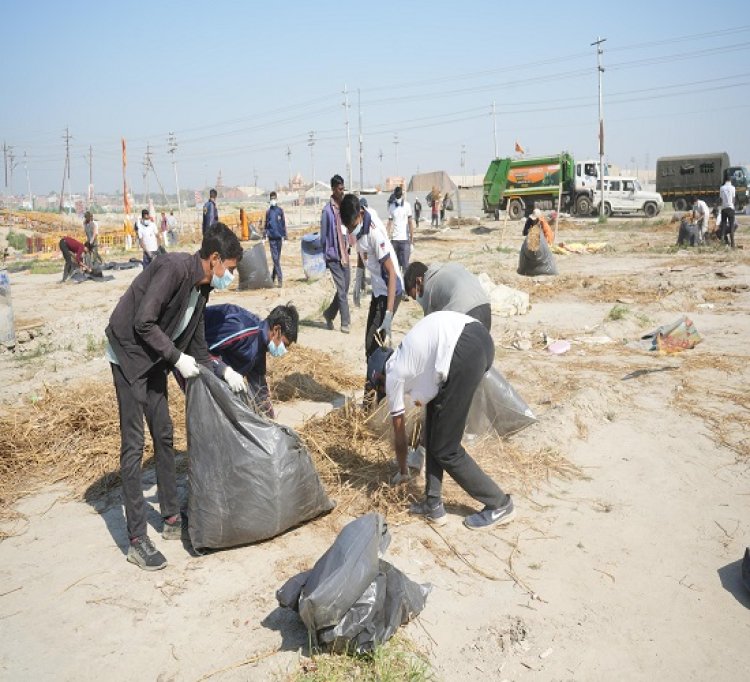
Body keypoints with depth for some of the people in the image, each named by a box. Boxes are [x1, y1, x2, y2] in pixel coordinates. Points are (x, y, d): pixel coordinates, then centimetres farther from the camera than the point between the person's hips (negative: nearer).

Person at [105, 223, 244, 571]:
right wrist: (178, 358, -19)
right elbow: (143, 323, -25)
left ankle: (172, 520, 24)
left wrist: (223, 370, 3)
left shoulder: (201, 287, 5)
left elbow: (197, 344, 13)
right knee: (134, 445, -8)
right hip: (129, 355, -9)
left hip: (155, 361, 9)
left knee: (164, 438, 12)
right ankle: (137, 540, -2)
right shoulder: (174, 268, -22)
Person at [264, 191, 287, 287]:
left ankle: (273, 277, 20)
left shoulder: (280, 210, 3)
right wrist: (264, 237, 4)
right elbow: (265, 225, 9)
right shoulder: (268, 211, 5)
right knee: (275, 259, -6)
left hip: (279, 237, 1)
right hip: (272, 238, -1)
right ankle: (280, 279, -8)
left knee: (278, 258, 7)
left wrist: (284, 236, 2)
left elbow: (284, 224, 5)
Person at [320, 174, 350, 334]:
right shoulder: (327, 210, -11)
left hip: (344, 254, 7)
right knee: (341, 290, -6)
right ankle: (345, 323, 1)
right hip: (334, 255, -7)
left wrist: (347, 251, 12)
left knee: (344, 289, 12)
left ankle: (329, 314, 28)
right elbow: (324, 236, -7)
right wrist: (326, 255, -5)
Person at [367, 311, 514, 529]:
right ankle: (433, 504, 27)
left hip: (464, 352, -9)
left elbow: (399, 435, 28)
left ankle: (499, 505, 21)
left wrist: (403, 472, 43)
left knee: (445, 449, 7)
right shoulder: (407, 357, 35)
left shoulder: (393, 374, 16)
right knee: (433, 422, 21)